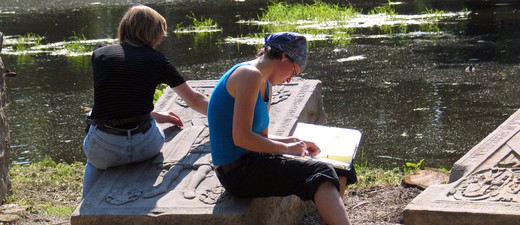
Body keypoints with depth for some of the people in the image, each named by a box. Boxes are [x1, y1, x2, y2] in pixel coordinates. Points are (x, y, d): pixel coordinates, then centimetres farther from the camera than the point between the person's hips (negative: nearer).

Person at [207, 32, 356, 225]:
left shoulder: (266, 85, 18)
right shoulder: (249, 75, -15)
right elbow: (241, 138, -22)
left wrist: (294, 142, 5)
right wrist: (286, 148, -12)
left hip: (251, 162, 10)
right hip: (238, 171, -10)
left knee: (339, 175, 7)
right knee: (320, 173, -21)